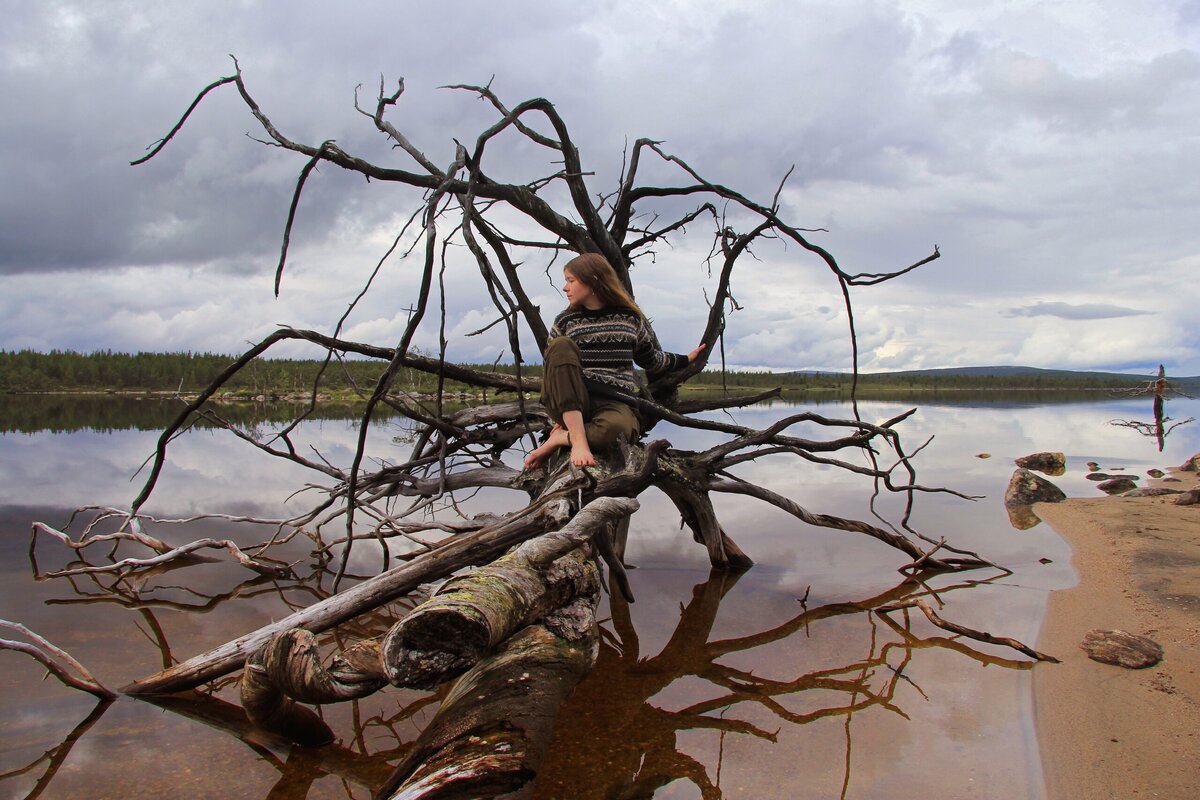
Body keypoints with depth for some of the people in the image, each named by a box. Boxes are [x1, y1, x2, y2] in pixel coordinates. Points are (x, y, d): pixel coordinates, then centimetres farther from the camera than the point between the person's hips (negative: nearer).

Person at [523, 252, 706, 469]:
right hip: (571, 406, 2)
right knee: (561, 345, -27)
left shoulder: (630, 318, 10)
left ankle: (559, 439, -14)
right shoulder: (565, 322, 10)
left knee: (614, 428, -41)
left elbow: (651, 360, 24)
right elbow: (550, 369, 10)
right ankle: (578, 439, -32)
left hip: (616, 405, -2)